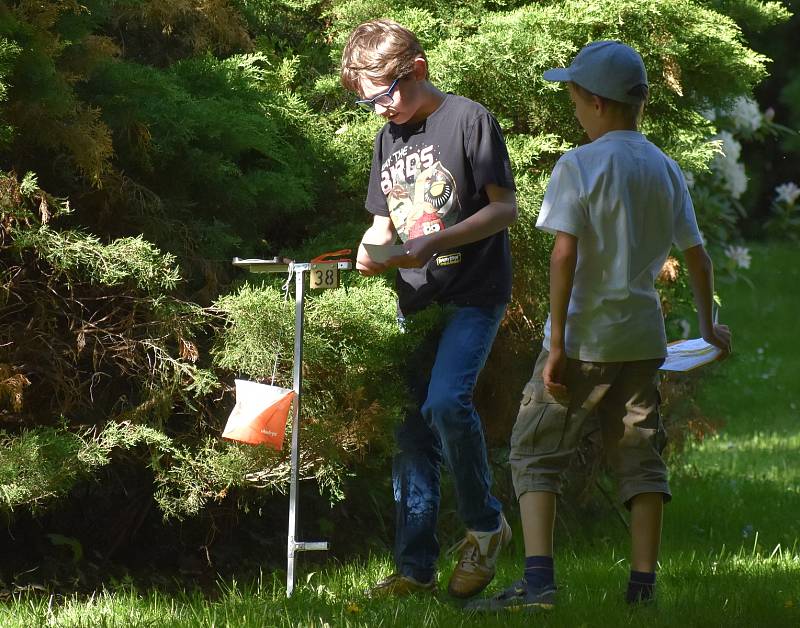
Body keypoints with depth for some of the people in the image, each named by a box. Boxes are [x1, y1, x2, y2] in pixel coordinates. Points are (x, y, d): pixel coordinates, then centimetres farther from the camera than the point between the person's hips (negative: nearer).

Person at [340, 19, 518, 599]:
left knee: (446, 403, -25)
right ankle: (415, 568, 6)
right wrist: (371, 251, -4)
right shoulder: (388, 139, 12)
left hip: (474, 294, -7)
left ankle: (486, 524, -5)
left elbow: (505, 208, -11)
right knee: (413, 432, 3)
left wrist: (433, 243, -22)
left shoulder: (468, 120, -9)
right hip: (416, 301, 7)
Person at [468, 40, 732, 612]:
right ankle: (643, 583, 9)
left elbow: (565, 253, -18)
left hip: (584, 336, -5)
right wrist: (708, 325, 25)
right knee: (640, 457, 12)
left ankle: (538, 581, -11)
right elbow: (697, 255, 11)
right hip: (643, 338, 5)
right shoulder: (666, 171, 7)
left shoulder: (579, 166, -11)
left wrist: (556, 342, -16)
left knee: (536, 454, 1)